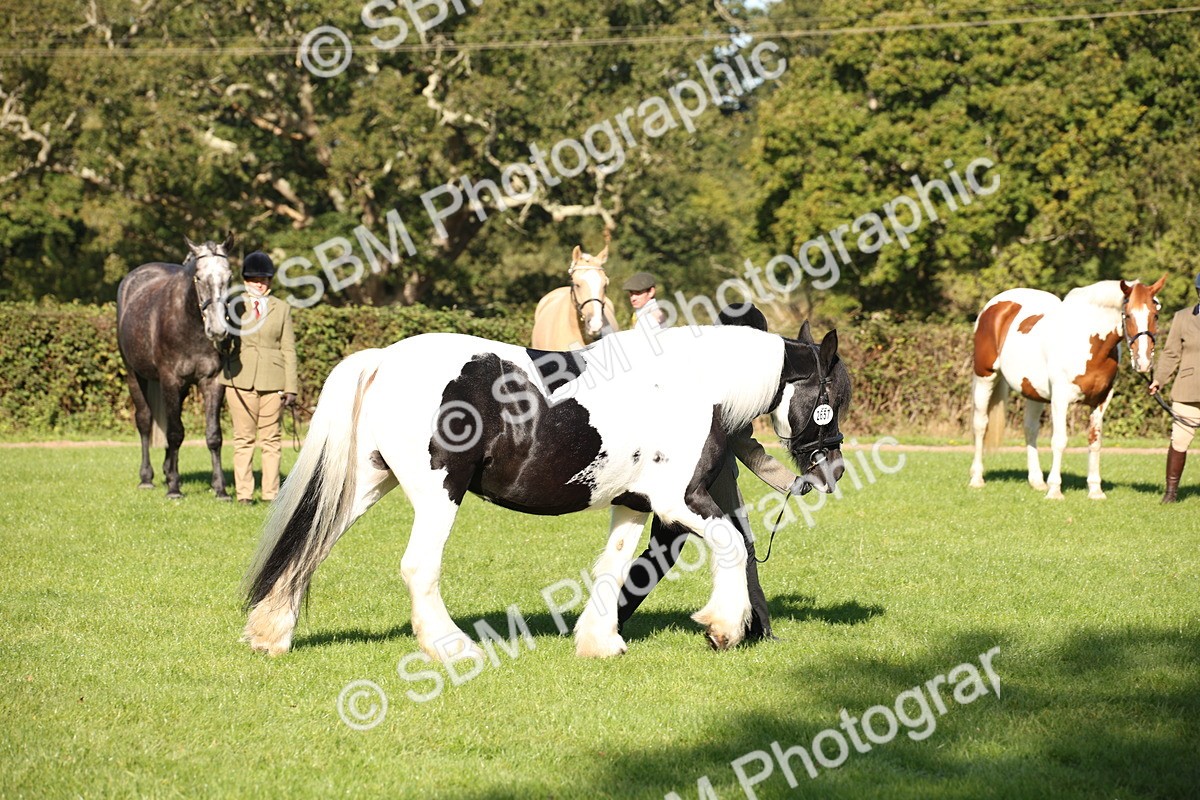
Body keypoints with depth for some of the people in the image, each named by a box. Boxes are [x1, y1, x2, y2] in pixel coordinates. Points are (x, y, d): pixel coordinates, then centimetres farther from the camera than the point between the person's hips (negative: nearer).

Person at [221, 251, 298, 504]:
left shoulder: (282, 308, 10)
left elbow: (289, 349, 7)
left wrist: (291, 387, 1)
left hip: (273, 380, 0)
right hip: (241, 379, 0)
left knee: (271, 439, 2)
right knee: (243, 438, 2)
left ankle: (271, 492, 6)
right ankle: (244, 493, 5)